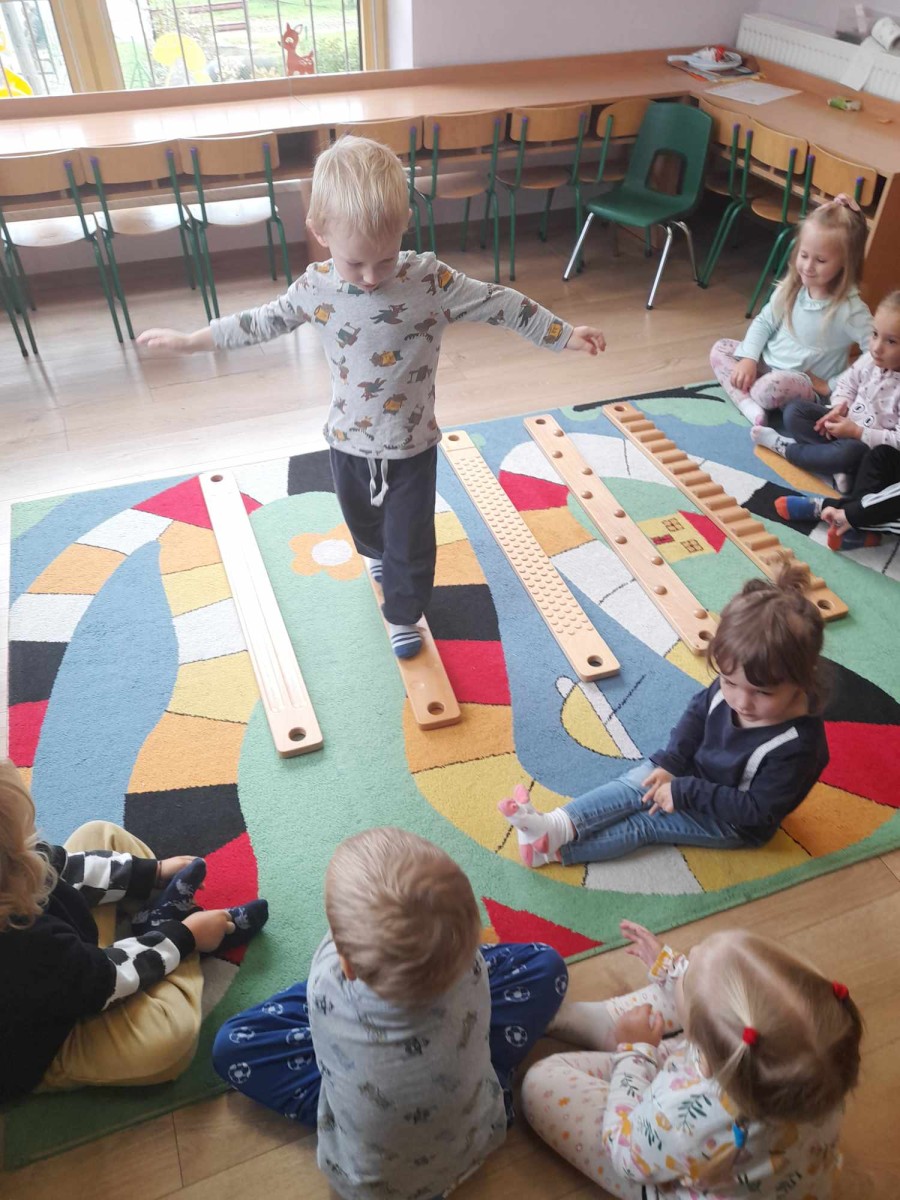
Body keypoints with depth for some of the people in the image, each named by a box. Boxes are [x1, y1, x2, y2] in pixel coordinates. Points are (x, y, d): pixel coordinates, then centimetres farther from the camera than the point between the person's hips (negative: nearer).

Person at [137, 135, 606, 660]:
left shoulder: (432, 280, -22)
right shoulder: (316, 287, -14)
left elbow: (501, 304, -13)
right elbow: (265, 321, 2)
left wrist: (565, 334, -11)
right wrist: (190, 339, 6)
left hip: (411, 445, -3)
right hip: (349, 441, 3)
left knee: (410, 539, 9)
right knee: (362, 519, 29)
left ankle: (404, 614, 35)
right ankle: (377, 554, 64)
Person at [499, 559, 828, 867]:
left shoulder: (795, 746, -36)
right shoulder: (729, 687, -20)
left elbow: (756, 810, -30)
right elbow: (698, 712, 1)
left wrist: (685, 792, -30)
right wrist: (671, 762, -11)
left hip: (730, 821, -6)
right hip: (696, 772, 6)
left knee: (645, 822, -11)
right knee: (634, 785, -9)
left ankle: (554, 847, -11)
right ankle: (556, 825, -18)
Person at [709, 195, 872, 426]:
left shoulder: (850, 309, -22)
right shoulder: (792, 286, -2)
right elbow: (764, 322, 6)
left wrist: (831, 386, -21)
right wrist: (748, 358, -11)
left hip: (806, 384, -8)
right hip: (768, 363, 8)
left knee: (771, 387, -39)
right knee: (720, 349, 0)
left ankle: (748, 395, -2)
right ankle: (748, 404, -22)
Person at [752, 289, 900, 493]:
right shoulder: (870, 359, -6)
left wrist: (857, 432, -27)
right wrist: (840, 407, -10)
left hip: (871, 447, -8)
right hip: (847, 423, 8)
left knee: (849, 452, -40)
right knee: (794, 410, -3)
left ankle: (784, 446, -18)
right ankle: (836, 464, -21)